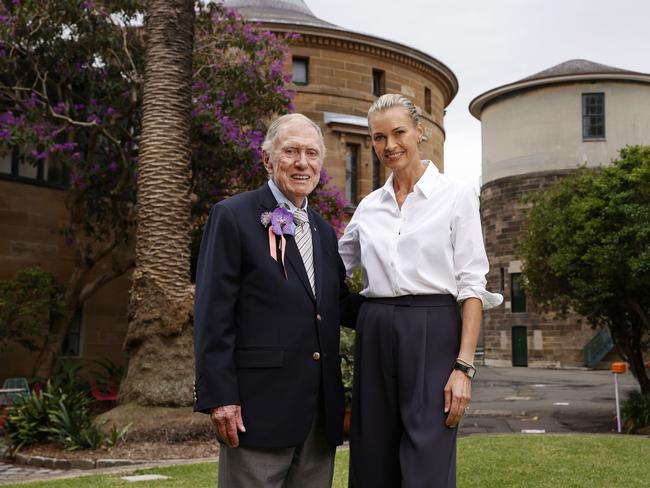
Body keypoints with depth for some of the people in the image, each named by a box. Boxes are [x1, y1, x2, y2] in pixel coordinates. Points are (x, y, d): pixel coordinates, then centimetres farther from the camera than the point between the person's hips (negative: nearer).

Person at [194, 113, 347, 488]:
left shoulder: (324, 231, 16)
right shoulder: (233, 217, -4)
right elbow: (213, 314, -9)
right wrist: (219, 397, -15)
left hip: (322, 411, 6)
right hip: (259, 406, -6)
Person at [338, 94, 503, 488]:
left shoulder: (456, 196, -1)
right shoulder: (369, 206, 12)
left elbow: (472, 286, -6)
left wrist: (464, 366, -14)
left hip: (432, 334, -4)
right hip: (375, 336, 5)